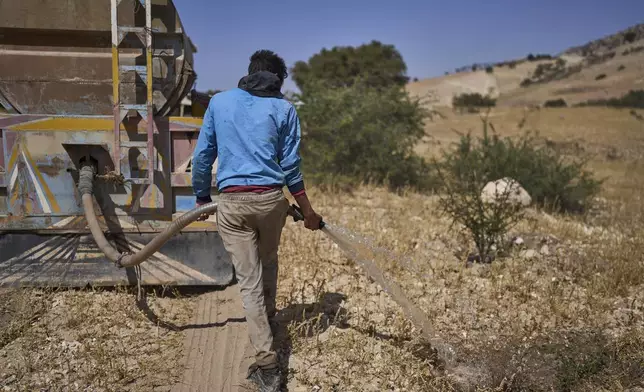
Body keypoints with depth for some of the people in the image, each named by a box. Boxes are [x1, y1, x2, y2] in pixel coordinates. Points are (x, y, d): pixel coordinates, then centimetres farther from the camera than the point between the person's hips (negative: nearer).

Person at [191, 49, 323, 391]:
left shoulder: (219, 101, 9)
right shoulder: (284, 109, 6)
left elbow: (202, 155, 9)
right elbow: (290, 167, 3)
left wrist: (201, 197, 21)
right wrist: (308, 212, 10)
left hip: (232, 202, -1)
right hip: (271, 198, 1)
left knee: (249, 280, 1)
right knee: (268, 262, 27)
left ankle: (267, 364, -2)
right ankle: (268, 316, 48)